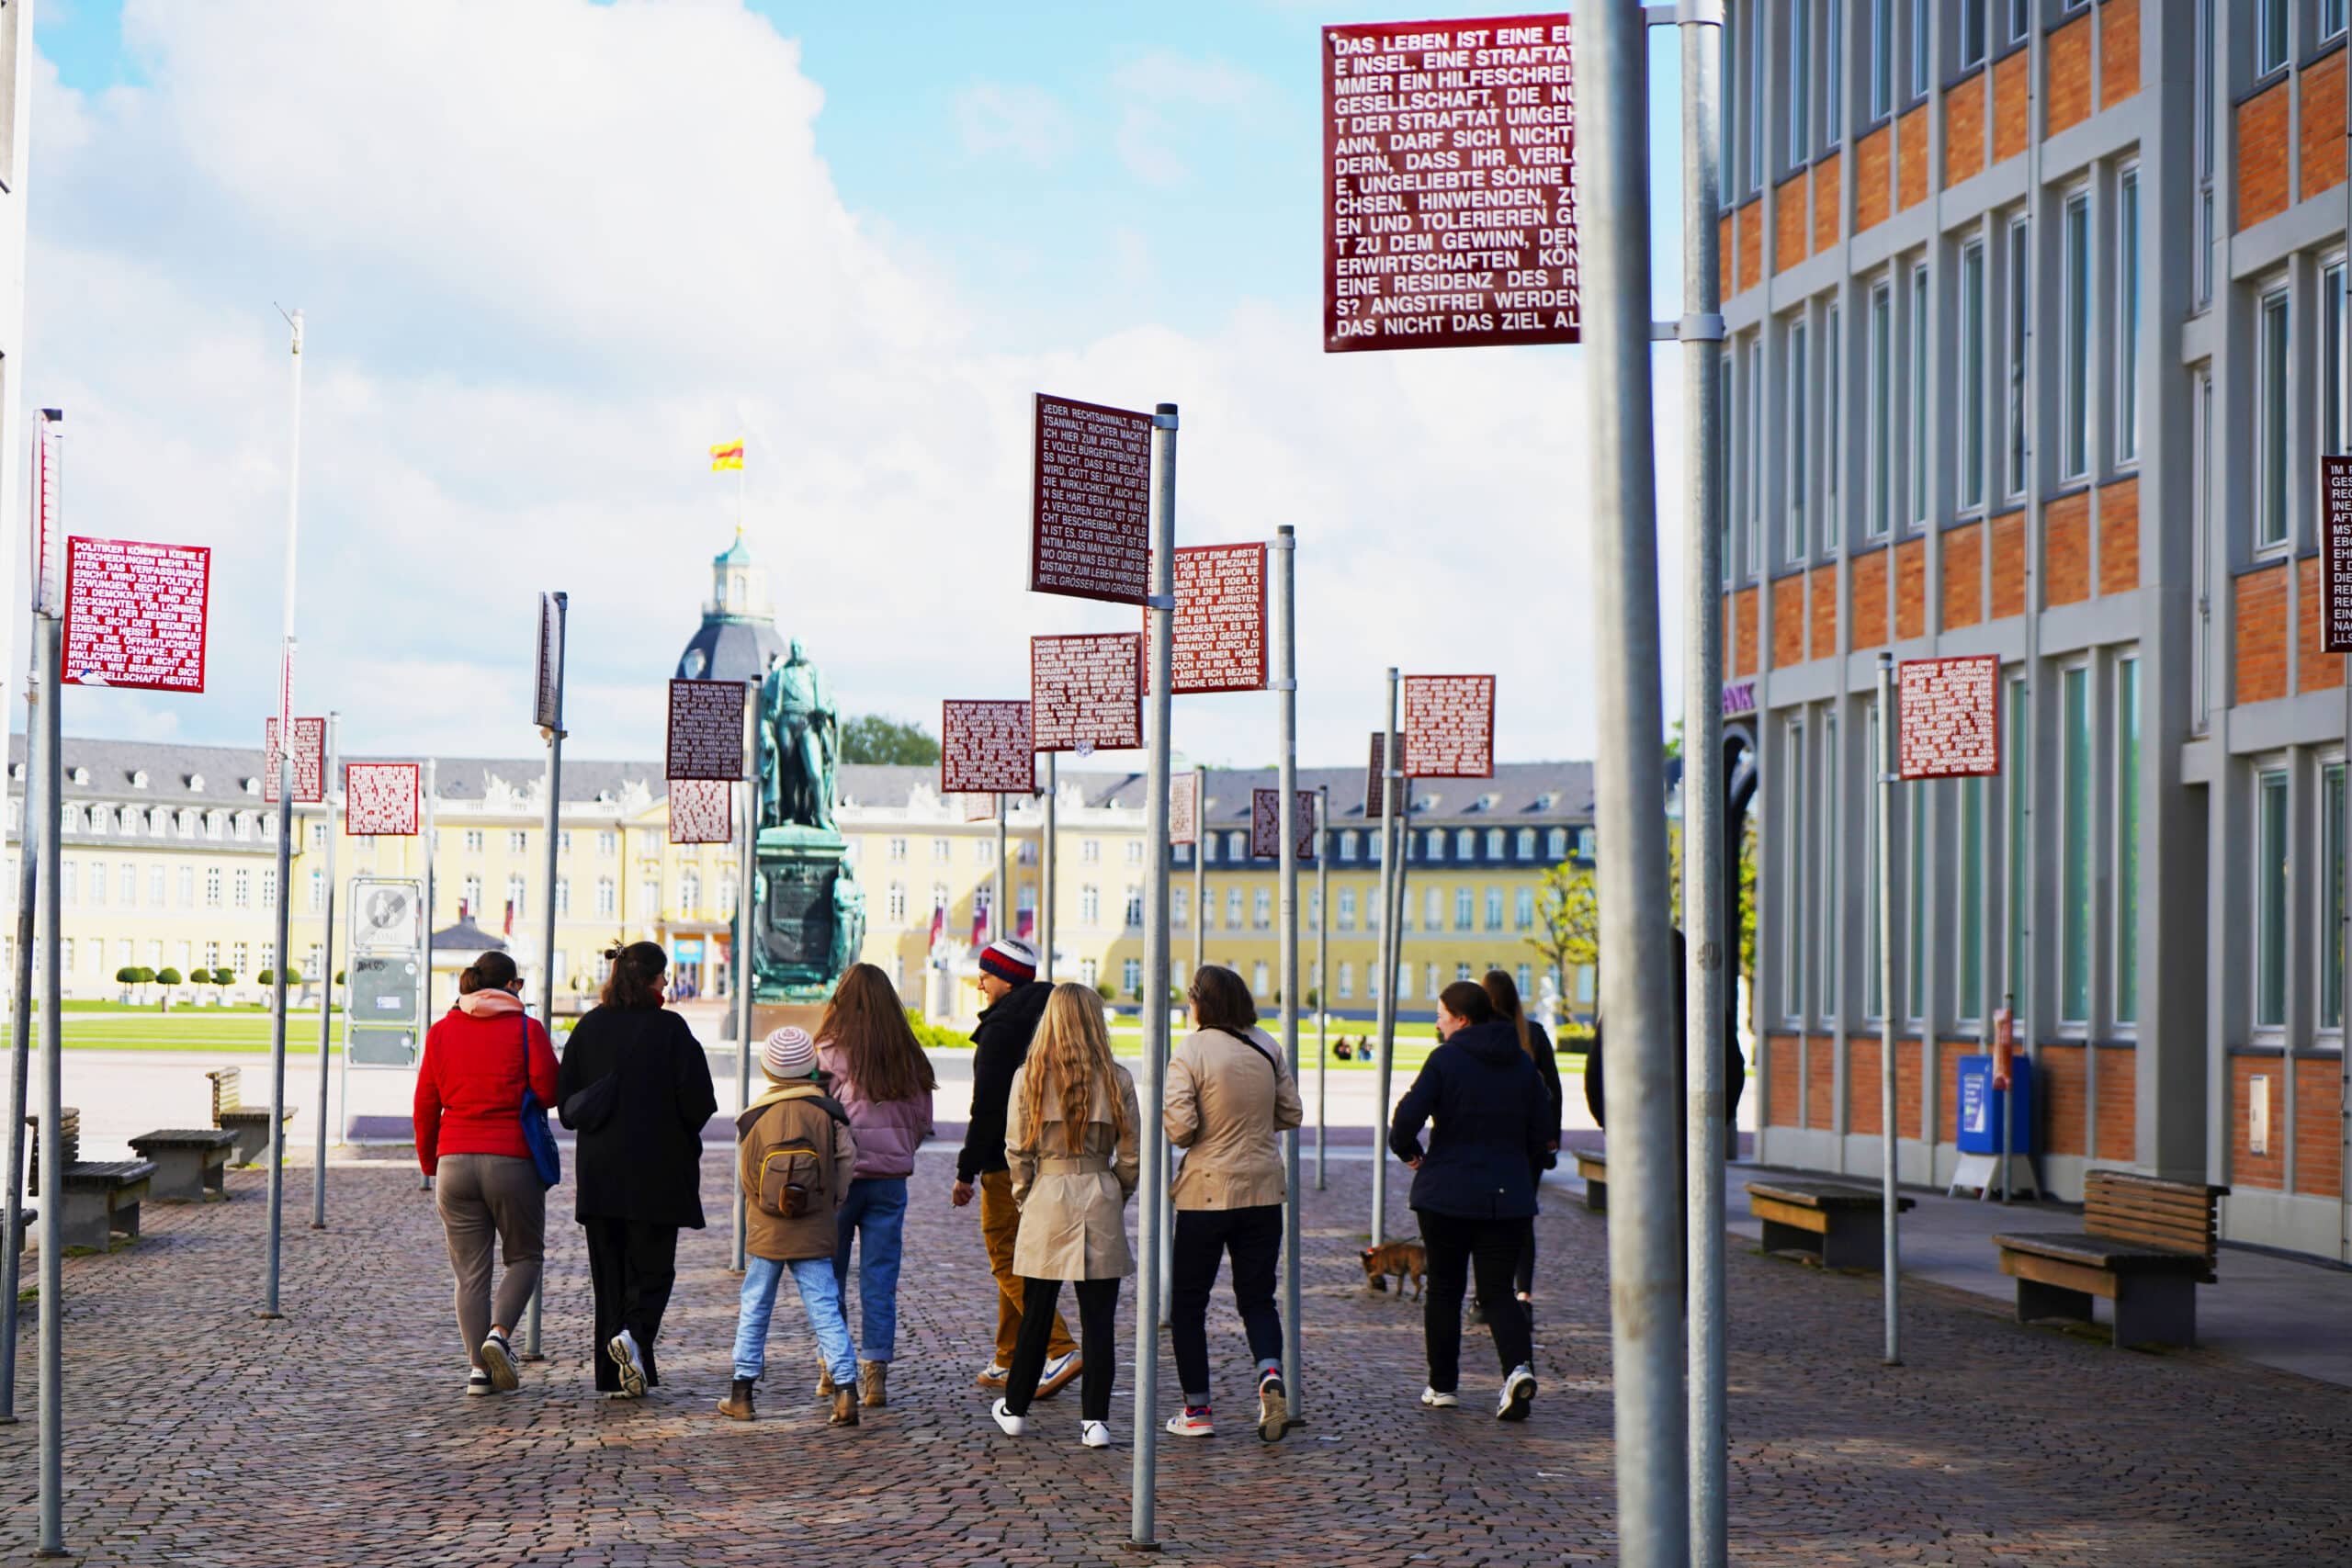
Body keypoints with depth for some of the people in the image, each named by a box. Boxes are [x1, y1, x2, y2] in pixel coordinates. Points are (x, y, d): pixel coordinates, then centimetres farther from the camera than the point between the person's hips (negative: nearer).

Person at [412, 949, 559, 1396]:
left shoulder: (441, 1032, 7)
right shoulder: (526, 1029, -3)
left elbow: (425, 1103, 7)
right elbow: (548, 1092, -8)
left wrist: (429, 1159, 19)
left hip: (455, 1160, 3)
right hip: (512, 1159, -3)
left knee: (470, 1270, 7)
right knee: (525, 1256, 13)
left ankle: (478, 1367, 2)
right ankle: (499, 1332, -10)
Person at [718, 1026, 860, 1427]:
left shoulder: (754, 1116, -3)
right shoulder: (826, 1111, -6)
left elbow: (746, 1175, 2)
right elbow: (847, 1160, -6)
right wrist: (831, 1206, 9)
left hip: (764, 1233, 1)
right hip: (814, 1235, -1)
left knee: (754, 1309, 12)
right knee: (825, 1309, -1)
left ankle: (742, 1395, 17)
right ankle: (845, 1390, -11)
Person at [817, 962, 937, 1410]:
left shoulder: (830, 1052, -9)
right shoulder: (908, 1057, 2)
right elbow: (922, 1119, 8)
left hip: (839, 1175, -3)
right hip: (891, 1178, 3)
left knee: (829, 1276, 11)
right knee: (880, 1280, 6)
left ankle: (833, 1372, 15)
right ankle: (875, 1372, 1)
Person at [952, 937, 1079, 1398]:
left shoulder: (1000, 1029, -14)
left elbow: (987, 1107, -17)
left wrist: (966, 1171, -13)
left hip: (1006, 1165, -9)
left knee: (1008, 1261, -5)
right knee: (1017, 1259, 16)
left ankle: (1061, 1351, -17)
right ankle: (1010, 1362, 21)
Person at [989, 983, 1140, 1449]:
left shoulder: (1029, 1077, -3)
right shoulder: (1116, 1079, -2)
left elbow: (1017, 1150, 0)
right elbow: (1132, 1156, 1)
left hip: (1047, 1200, 0)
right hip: (1101, 1201, 0)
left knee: (1036, 1314, 12)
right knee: (1098, 1319, 4)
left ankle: (1015, 1409, 24)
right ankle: (1095, 1419, 2)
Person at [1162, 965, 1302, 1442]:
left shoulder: (1190, 1052, -12)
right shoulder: (1267, 1048, 2)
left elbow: (1181, 1126, -19)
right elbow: (1291, 1114, 8)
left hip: (1207, 1192, -4)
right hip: (1262, 1192, 4)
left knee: (1188, 1301, 10)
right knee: (1257, 1297, 12)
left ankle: (1197, 1408, 11)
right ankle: (1270, 1374, -14)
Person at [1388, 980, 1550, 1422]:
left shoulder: (1445, 1060, -9)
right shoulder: (1522, 1063, 6)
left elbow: (1407, 1117, -15)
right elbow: (1541, 1133, 7)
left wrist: (1408, 1152, 5)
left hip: (1446, 1193, -3)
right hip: (1507, 1195, 3)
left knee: (1444, 1288, 11)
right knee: (1498, 1289, 6)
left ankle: (1442, 1385, 16)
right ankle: (1519, 1366, -19)